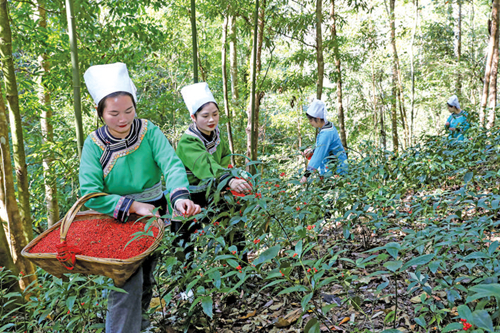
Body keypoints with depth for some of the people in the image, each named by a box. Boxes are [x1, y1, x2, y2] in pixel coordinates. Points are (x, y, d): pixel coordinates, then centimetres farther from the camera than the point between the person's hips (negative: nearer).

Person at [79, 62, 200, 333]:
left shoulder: (149, 132, -14)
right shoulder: (94, 144, -15)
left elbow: (172, 165, -28)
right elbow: (91, 194, -20)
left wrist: (179, 197, -48)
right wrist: (134, 206, -27)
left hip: (153, 214, 3)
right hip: (117, 219, -2)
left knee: (146, 277, 20)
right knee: (127, 283, -15)